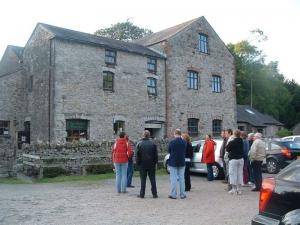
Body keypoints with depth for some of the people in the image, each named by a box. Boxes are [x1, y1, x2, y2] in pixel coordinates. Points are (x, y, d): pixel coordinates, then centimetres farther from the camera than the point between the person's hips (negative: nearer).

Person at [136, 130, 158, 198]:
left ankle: (142, 194, 6)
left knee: (143, 179, 4)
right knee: (152, 179, 7)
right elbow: (156, 155, 1)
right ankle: (154, 194, 9)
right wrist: (155, 162, 9)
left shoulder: (139, 144, -4)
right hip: (151, 164, 1)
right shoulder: (153, 143, -2)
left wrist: (138, 163, 6)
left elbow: (137, 155, -2)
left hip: (142, 164, -1)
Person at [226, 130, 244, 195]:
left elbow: (227, 149, -4)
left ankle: (234, 189, 5)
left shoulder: (231, 142, -15)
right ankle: (238, 189, 15)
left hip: (233, 159, -5)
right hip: (241, 159, 5)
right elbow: (242, 150, 10)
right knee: (240, 173, 11)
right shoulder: (242, 142, 1)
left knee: (233, 174, 2)